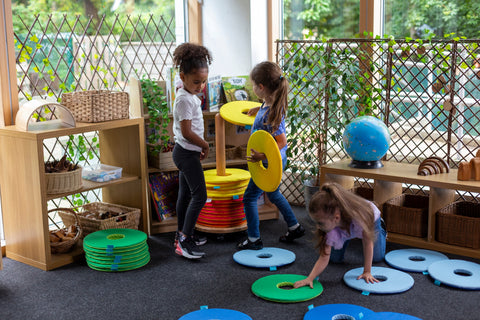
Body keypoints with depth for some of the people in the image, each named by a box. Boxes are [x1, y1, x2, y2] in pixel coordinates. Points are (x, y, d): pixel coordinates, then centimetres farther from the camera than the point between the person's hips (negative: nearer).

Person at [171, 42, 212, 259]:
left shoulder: (188, 95, 11)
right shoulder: (185, 100, -20)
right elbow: (187, 132, -23)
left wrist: (199, 147, 11)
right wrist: (205, 145, -9)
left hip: (186, 152, 10)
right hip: (187, 153, -10)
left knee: (185, 194, 16)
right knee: (199, 195, -11)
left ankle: (181, 235, 26)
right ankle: (184, 241, -10)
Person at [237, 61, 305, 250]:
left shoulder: (269, 115, -31)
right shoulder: (271, 103, -5)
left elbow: (282, 142, -31)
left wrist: (263, 156, -37)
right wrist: (259, 109, 31)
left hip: (270, 163, -9)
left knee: (249, 198, 4)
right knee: (273, 194, 27)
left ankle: (254, 240, 15)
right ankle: (294, 227, 39)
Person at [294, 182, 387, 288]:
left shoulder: (359, 215, -50)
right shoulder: (328, 226, -40)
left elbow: (368, 243, -34)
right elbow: (324, 258, -34)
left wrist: (367, 272, -31)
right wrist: (309, 278, -48)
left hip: (371, 219, -2)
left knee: (377, 257, 5)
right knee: (335, 259, -1)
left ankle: (381, 226, 30)